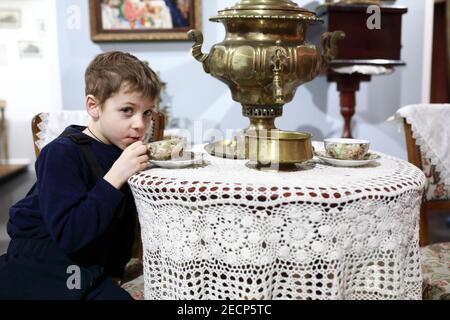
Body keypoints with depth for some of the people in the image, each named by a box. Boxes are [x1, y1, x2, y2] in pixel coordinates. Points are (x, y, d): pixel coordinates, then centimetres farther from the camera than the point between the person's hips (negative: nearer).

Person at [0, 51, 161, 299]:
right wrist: (115, 177, -32)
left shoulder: (125, 153, 1)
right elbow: (69, 235, -29)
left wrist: (115, 270, 6)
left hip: (91, 272, 6)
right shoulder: (62, 154, -18)